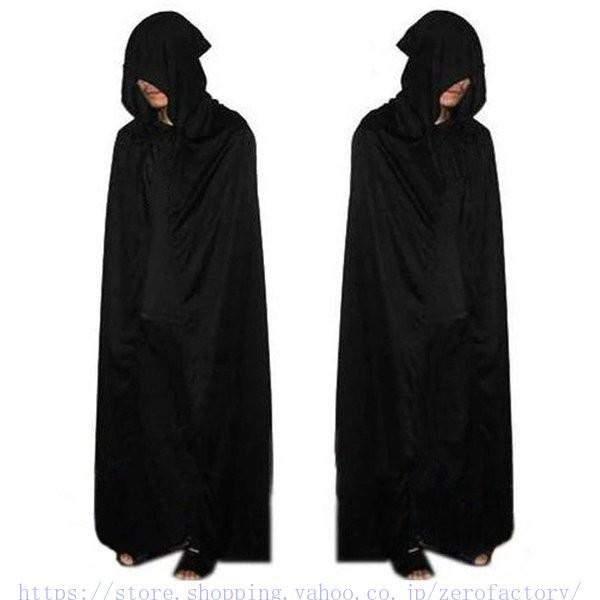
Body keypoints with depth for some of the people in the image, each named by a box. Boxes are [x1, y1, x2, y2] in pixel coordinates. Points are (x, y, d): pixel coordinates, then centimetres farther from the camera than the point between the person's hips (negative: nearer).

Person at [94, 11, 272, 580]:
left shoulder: (230, 137, -7)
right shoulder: (133, 142, 5)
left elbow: (236, 236, -8)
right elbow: (121, 240, 6)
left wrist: (210, 312, -12)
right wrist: (123, 316, 2)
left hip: (210, 313, -4)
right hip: (145, 311, 4)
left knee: (206, 421, 6)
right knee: (149, 422, 11)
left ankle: (204, 536, 22)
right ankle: (149, 525, 30)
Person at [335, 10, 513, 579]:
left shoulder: (475, 141, 6)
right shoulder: (377, 136, -8)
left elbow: (487, 240, 8)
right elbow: (371, 238, -9)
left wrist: (485, 314, 4)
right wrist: (400, 311, -12)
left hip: (465, 313, 5)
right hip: (399, 315, -4)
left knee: (464, 420, 12)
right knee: (405, 424, 7)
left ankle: (463, 526, 31)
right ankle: (405, 536, 24)